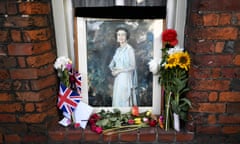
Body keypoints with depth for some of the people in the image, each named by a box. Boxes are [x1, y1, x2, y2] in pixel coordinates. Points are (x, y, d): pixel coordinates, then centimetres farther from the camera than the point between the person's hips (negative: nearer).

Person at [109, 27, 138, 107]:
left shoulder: (129, 49, -10)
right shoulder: (118, 50, 12)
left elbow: (132, 67, -13)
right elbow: (112, 64, 17)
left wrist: (119, 70, -13)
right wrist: (113, 70, -4)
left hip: (126, 79, -7)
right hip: (117, 79, 7)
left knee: (125, 101, -4)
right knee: (117, 99, 10)